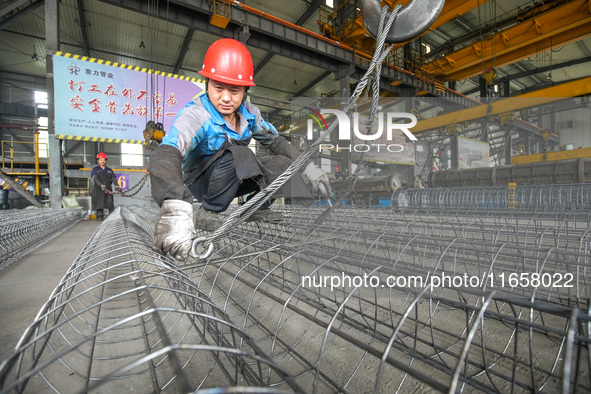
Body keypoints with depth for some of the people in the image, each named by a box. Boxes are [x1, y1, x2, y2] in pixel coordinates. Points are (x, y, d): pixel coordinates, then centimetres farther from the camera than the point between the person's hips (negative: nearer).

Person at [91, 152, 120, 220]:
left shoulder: (109, 170, 17)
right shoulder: (95, 169, 7)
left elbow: (113, 178, 4)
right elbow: (95, 178, -10)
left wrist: (116, 186, -17)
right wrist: (101, 185, -29)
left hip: (108, 190, 2)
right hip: (98, 189, -2)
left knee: (110, 202, -7)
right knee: (99, 203, -6)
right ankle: (100, 215, 0)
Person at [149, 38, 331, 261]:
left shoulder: (248, 112, -11)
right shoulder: (195, 115, -29)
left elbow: (275, 141, 1)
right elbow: (165, 155, -46)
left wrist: (309, 168, -7)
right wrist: (175, 210, -65)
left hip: (233, 180, 6)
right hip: (199, 182, -5)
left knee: (282, 163, -6)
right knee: (235, 154, -34)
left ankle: (257, 208, 10)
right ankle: (208, 213, -16)